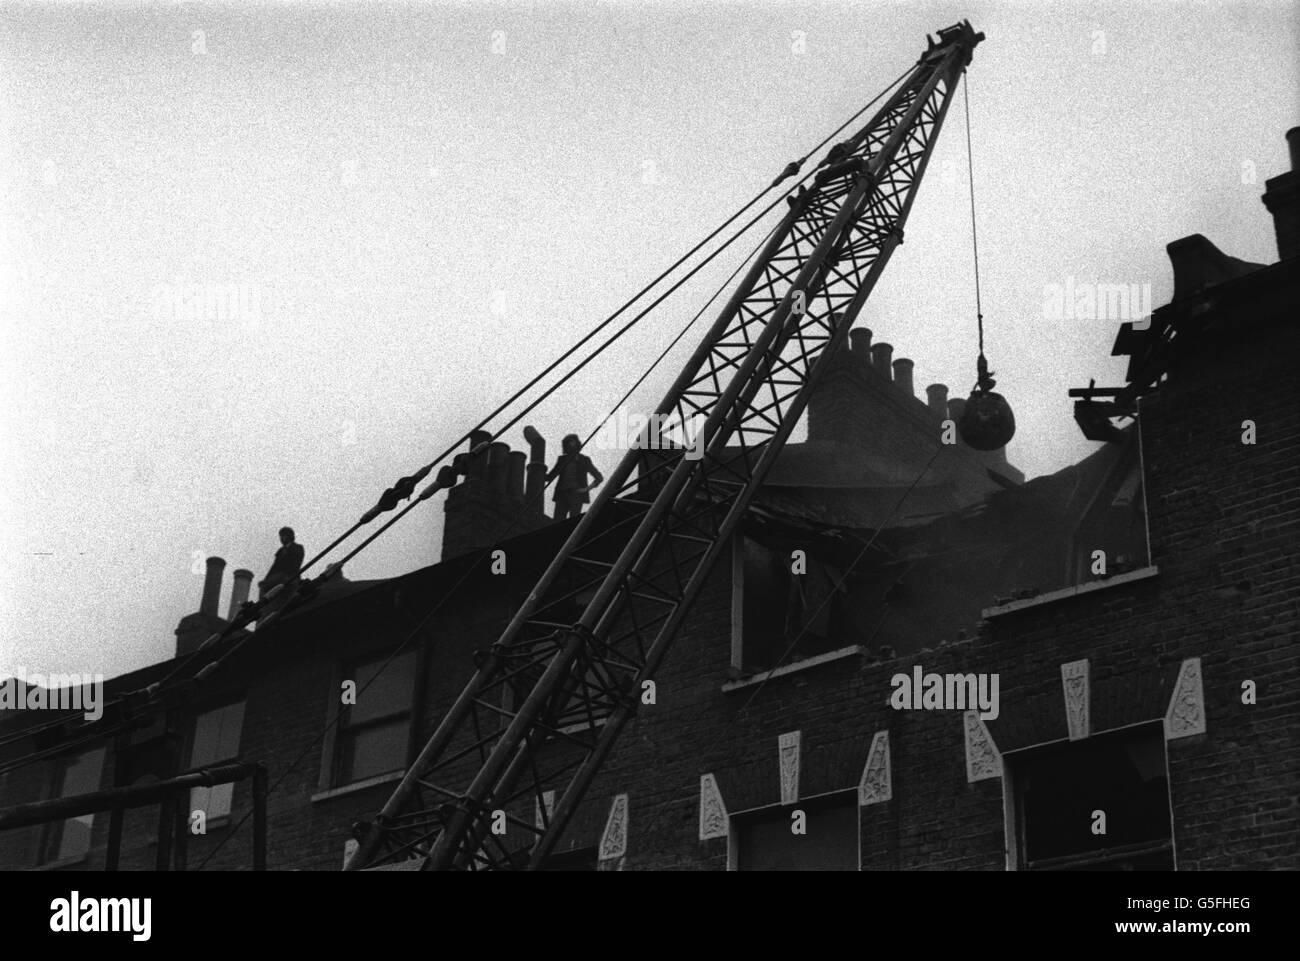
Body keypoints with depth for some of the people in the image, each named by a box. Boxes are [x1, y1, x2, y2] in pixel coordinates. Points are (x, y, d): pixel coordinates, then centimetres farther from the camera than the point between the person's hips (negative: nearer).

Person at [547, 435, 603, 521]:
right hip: (562, 494, 4)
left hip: (576, 495, -4)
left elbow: (599, 477, 6)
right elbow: (549, 477, 18)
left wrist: (587, 489, -6)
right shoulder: (562, 459, 16)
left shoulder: (584, 460, 7)